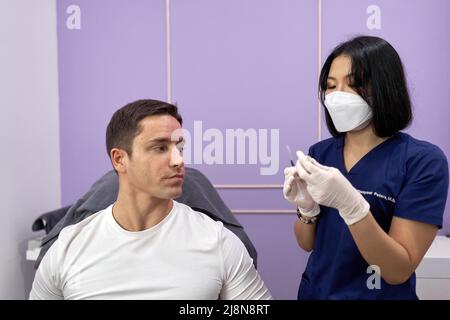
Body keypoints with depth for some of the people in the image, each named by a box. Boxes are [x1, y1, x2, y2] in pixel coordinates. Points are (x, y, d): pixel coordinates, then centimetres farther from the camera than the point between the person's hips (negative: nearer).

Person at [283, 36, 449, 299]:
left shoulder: (424, 161, -16)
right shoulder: (320, 153, -4)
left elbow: (398, 271, -20)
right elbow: (308, 244, 2)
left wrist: (351, 205, -33)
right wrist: (307, 208, -17)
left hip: (381, 295, -4)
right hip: (314, 290, 4)